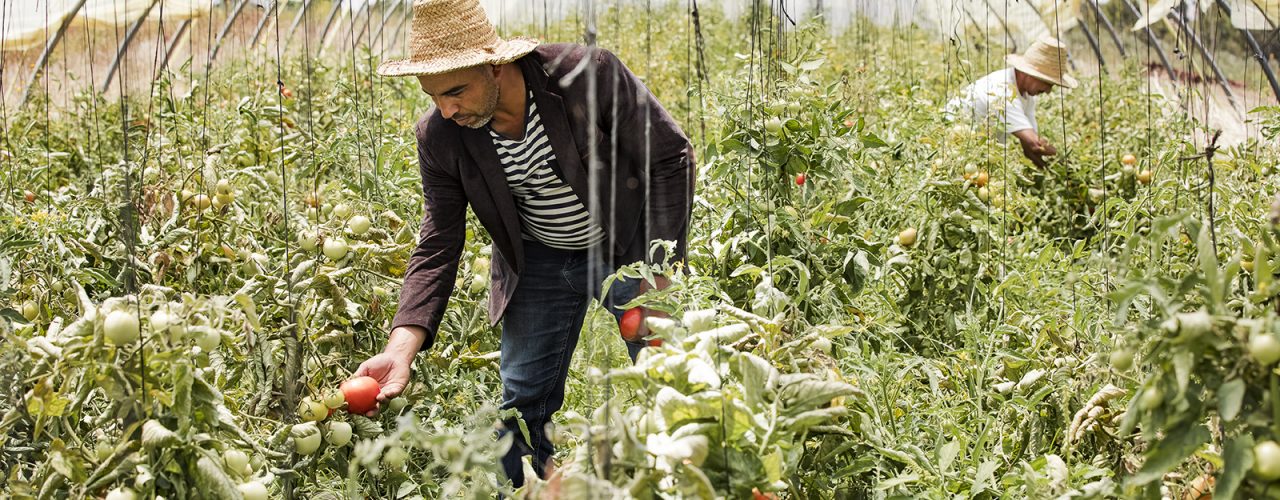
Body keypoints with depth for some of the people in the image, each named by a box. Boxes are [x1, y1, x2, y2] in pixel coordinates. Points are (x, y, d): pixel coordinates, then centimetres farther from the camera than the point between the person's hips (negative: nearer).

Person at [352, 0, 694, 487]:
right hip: (537, 263, 3)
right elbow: (437, 246, -12)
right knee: (523, 402, 5)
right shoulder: (439, 136, -19)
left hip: (629, 247, -2)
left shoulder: (589, 73, -30)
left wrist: (661, 266, -18)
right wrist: (400, 349, -26)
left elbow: (669, 156, -17)